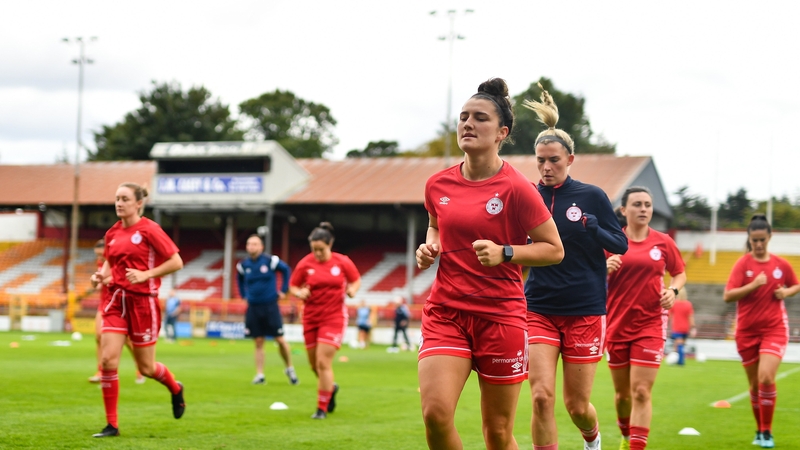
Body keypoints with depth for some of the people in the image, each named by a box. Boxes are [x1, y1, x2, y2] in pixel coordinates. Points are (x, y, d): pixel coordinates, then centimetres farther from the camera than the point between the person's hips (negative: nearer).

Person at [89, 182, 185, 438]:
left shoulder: (149, 230, -10)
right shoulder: (112, 233, 8)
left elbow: (176, 262, -10)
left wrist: (145, 274, -18)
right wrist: (101, 276, 1)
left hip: (143, 301, -5)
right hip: (116, 299, 5)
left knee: (146, 368, 5)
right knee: (108, 360, -9)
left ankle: (176, 389, 40)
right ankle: (111, 425, 0)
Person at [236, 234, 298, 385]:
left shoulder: (270, 260, -8)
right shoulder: (243, 265, 2)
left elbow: (286, 270, 6)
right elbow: (240, 279, 23)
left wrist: (283, 290, 4)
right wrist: (243, 295, 15)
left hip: (270, 306, -2)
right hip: (253, 307, 3)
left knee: (280, 340, -2)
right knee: (258, 343, 4)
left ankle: (289, 369, 19)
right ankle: (259, 375, 9)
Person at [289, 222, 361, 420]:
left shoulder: (342, 262, -5)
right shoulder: (305, 264, -2)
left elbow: (356, 280, 9)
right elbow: (293, 286, 6)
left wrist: (352, 289, -13)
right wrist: (300, 293, -16)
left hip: (334, 318, -3)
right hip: (311, 318, 3)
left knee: (323, 362, -12)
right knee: (314, 364, 11)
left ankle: (322, 408, -1)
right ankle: (331, 387, 43)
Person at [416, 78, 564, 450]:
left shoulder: (516, 188, -9)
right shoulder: (437, 185, 5)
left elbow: (554, 249, -3)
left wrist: (504, 253, -17)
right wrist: (430, 247, 4)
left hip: (500, 316, -3)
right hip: (445, 311, 3)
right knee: (435, 412, -18)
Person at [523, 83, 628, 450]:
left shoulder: (592, 196, -3)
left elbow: (621, 245, -1)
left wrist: (594, 229, -20)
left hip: (584, 312, -1)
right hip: (539, 310, 1)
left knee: (576, 405, 6)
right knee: (542, 396, -15)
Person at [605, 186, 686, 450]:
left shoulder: (663, 243, 3)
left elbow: (680, 274, 16)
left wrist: (673, 290, -5)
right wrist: (606, 269, -16)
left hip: (650, 326, -1)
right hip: (617, 326, 1)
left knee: (641, 393, -12)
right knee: (622, 393, 11)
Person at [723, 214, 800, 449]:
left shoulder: (781, 264, 2)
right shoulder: (743, 264, -4)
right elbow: (728, 296, -13)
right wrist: (754, 285, -25)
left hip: (774, 328, 0)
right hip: (747, 331, 0)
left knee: (766, 378, -18)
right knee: (754, 384, 9)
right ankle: (760, 430, 27)